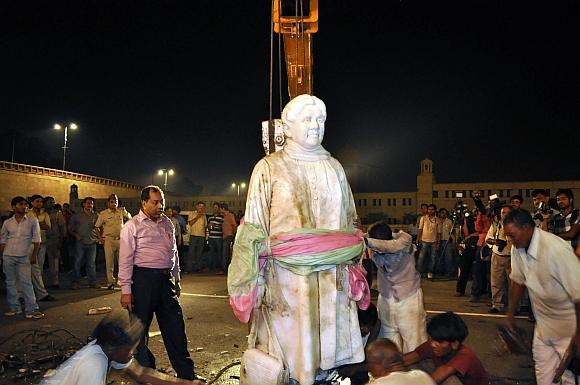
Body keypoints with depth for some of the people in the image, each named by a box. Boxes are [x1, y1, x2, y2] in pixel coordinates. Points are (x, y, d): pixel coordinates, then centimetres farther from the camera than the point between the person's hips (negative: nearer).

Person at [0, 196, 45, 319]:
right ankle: (14, 308, 19)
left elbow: (36, 239, 0)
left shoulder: (32, 221, 1)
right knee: (10, 283, 8)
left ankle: (32, 310, -4)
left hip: (24, 257, -3)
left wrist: (34, 255, -6)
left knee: (26, 283, -6)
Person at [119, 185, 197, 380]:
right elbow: (125, 260, -8)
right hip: (144, 278, -5)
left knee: (175, 327, 9)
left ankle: (187, 374, 20)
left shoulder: (167, 223, 12)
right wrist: (126, 290, -11)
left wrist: (176, 280, 18)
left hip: (166, 279, 5)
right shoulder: (132, 226, -5)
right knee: (139, 329, 7)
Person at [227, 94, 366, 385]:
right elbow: (254, 229, -3)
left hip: (332, 277, 4)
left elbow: (350, 222, 16)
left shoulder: (334, 168, 11)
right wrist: (251, 283, -9)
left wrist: (351, 267, 12)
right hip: (286, 276, -3)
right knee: (291, 348, 2)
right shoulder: (269, 168, 0)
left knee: (329, 344, 9)